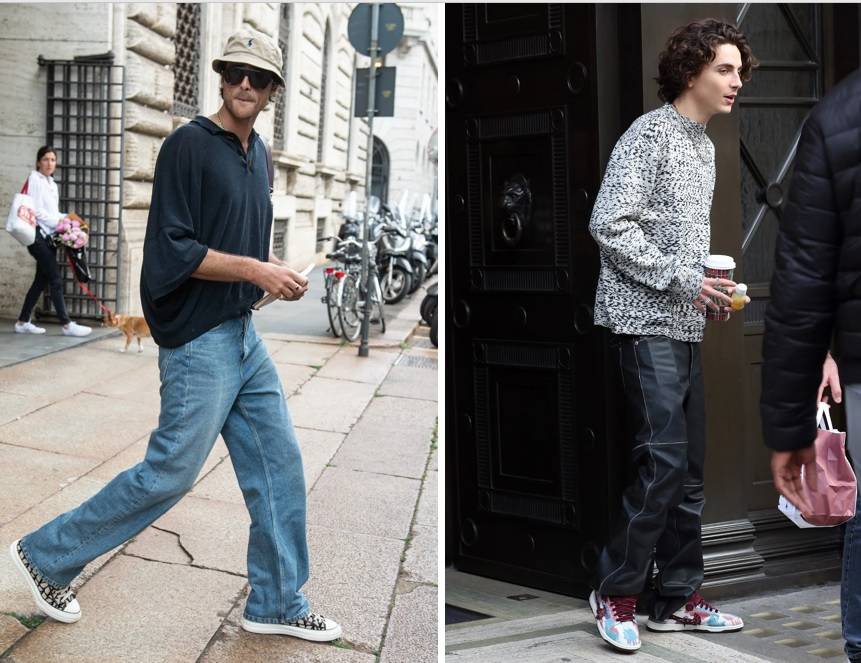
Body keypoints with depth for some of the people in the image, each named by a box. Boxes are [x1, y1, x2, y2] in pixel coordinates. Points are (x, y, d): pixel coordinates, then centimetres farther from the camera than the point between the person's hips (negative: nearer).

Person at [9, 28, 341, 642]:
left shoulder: (257, 152, 13)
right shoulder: (189, 144, -13)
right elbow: (172, 250, -19)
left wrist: (276, 269, 6)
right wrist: (255, 271, -20)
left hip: (244, 334, 9)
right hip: (199, 341, -8)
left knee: (279, 463, 9)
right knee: (171, 472, -2)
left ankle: (278, 603, 21)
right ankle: (48, 553, 17)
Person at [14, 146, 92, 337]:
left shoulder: (52, 184, 17)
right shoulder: (34, 180, -8)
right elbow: (36, 211, -15)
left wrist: (65, 219, 2)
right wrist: (59, 222, -14)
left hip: (49, 235, 9)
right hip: (38, 235, -9)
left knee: (41, 280, 10)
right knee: (55, 280, -11)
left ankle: (22, 322, 17)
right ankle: (66, 324, -11)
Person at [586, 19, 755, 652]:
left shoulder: (706, 146, 18)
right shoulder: (650, 133, -8)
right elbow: (609, 225, -17)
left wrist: (711, 285, 8)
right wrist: (683, 282, -15)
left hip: (686, 327, 9)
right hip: (645, 322, -9)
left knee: (690, 468, 9)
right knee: (663, 461, -11)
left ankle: (678, 599, 17)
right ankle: (616, 590, 3)